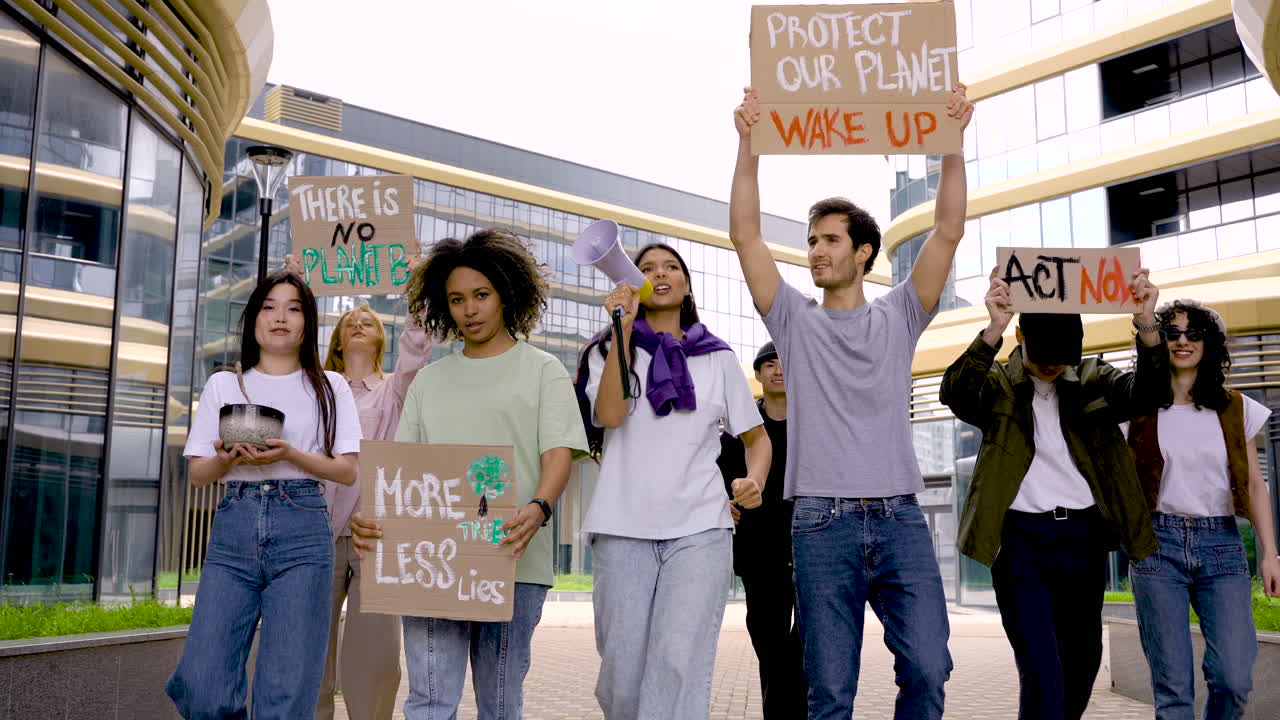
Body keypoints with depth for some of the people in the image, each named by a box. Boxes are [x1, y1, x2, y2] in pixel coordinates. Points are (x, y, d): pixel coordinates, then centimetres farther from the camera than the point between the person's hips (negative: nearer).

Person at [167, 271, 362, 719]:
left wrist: (290, 455, -12)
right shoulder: (223, 385, 15)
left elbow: (348, 471, 4)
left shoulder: (329, 387, 12)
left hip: (302, 530, -1)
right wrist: (228, 458, -10)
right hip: (234, 527, 2)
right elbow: (197, 474, 12)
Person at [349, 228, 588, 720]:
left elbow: (559, 454, -3)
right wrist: (369, 514, -8)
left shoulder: (541, 370, 8)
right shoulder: (430, 379, 18)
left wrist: (538, 508, -24)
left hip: (512, 559, -2)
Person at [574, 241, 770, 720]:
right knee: (622, 675, 1)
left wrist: (754, 481, -1)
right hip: (623, 528, 0)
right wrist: (623, 328, -8)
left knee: (679, 668, -15)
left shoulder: (718, 357, 15)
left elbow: (756, 436, 20)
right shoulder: (609, 350, 13)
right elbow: (609, 415, -7)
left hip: (700, 528, 0)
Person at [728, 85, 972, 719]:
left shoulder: (898, 317, 12)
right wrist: (748, 145, -4)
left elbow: (948, 232, 3)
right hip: (822, 523, 0)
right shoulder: (795, 320, 10)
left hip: (899, 518, 1)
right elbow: (745, 235, 2)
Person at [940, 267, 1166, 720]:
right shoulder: (998, 386, 0)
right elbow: (954, 393, -21)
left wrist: (1146, 326, -29)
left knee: (1082, 664, 15)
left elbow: (1144, 392, -10)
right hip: (1021, 539, -4)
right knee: (1041, 672, -10)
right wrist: (993, 329, -37)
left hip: (1084, 536, 4)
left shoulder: (1093, 381, 8)